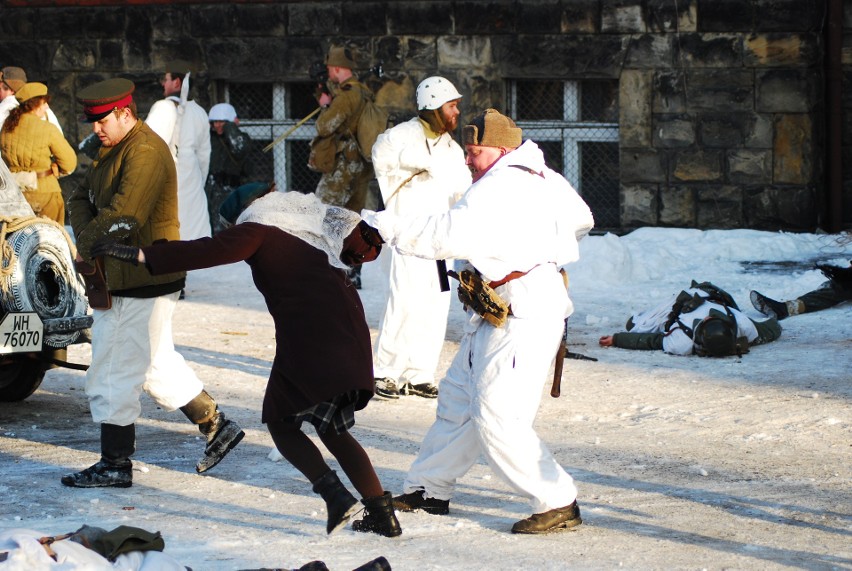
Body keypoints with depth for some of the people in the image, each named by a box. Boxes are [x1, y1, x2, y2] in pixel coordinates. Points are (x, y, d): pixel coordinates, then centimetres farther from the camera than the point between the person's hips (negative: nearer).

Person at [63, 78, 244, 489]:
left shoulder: (145, 151, -18)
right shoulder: (112, 149, 14)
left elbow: (122, 215, -27)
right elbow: (82, 198, 12)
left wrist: (88, 246, -14)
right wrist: (86, 240, -7)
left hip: (143, 282, -10)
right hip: (120, 281, 10)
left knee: (114, 376, -5)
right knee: (158, 363, 19)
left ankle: (115, 465, 2)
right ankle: (216, 427, 27)